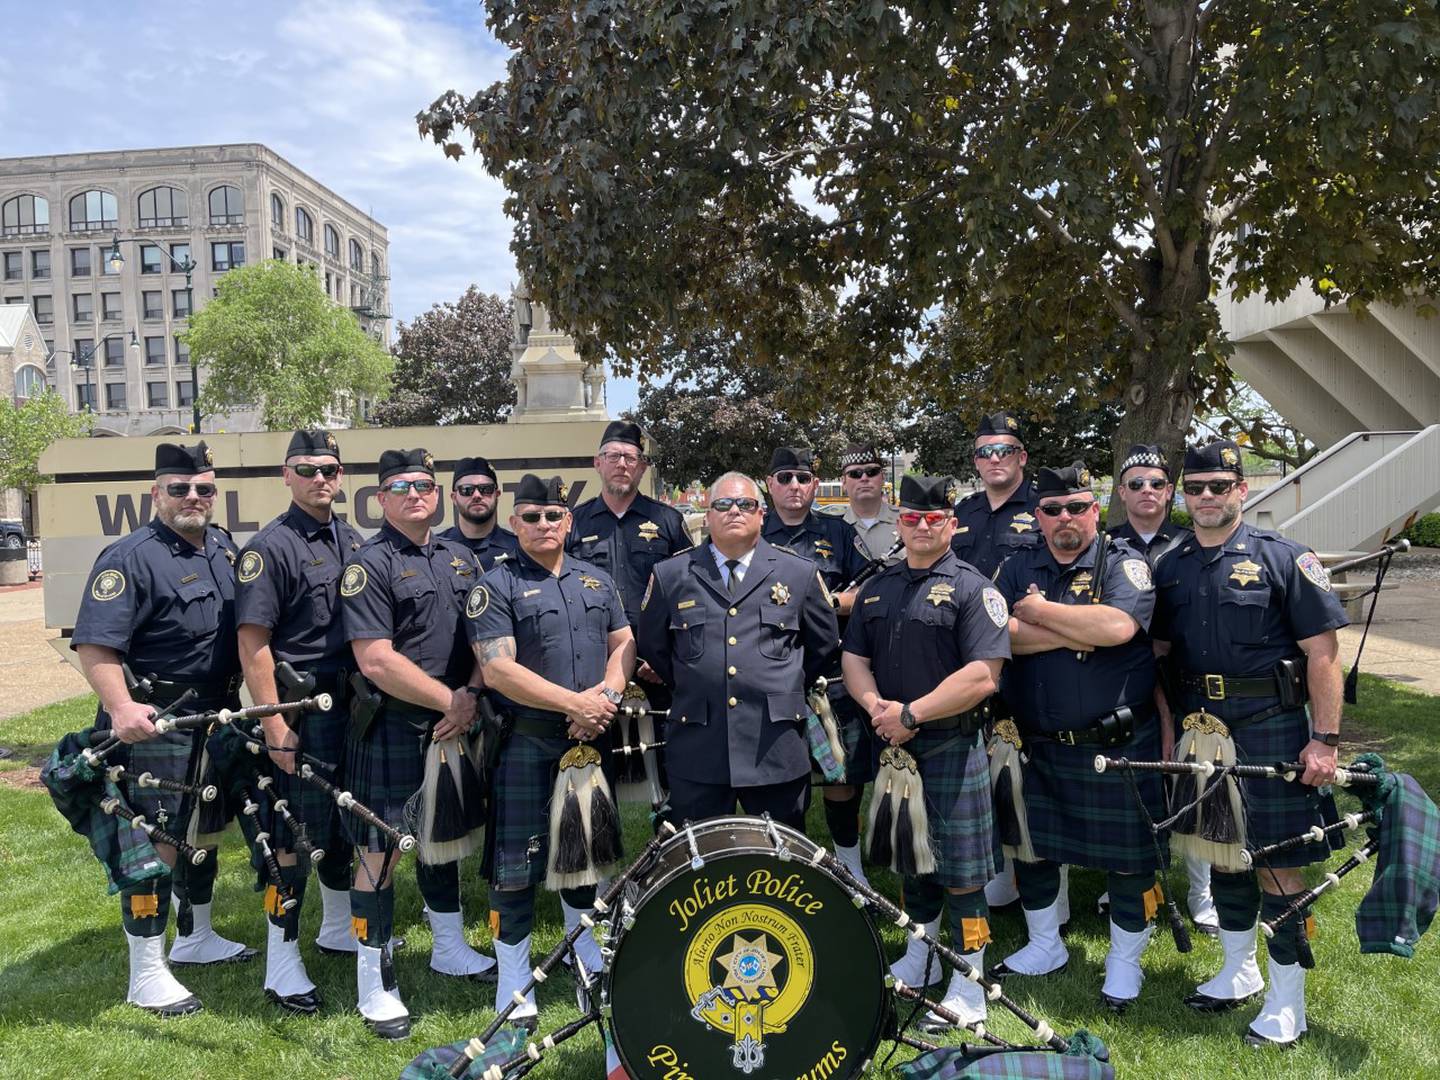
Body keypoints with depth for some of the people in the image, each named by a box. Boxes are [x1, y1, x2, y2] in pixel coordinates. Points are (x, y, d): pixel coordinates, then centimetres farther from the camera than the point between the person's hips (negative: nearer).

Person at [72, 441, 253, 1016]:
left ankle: (196, 937, 38)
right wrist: (120, 707, -37)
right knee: (156, 844, -3)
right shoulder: (130, 558, -16)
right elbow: (94, 645, -23)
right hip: (155, 727, -8)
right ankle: (147, 975, 11)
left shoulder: (225, 547, 8)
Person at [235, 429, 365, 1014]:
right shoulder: (270, 547, -11)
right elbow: (253, 642, -15)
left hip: (355, 703, 7)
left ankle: (338, 926, 37)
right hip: (303, 710, -7)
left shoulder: (353, 542, 11)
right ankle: (282, 965, 13)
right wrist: (275, 727, -19)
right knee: (297, 833, -1)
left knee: (347, 820, 18)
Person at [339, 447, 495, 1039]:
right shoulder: (369, 564, -11)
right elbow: (376, 662, -19)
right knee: (380, 850, 1)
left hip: (453, 724, 7)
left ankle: (450, 948, 37)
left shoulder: (460, 557, 9)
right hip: (392, 731, -6)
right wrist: (449, 700, -15)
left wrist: (470, 695, -7)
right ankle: (373, 983, 14)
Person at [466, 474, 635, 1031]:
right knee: (516, 864, 2)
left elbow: (624, 643, 11)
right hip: (524, 745, -5)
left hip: (590, 739, 5)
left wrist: (607, 692, -10)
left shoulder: (596, 580, 11)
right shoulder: (496, 587, -7)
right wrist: (574, 703, -20)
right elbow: (497, 670, -16)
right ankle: (515, 991, 16)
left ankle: (590, 958, 39)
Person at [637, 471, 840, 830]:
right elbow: (652, 645, 16)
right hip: (697, 750, 0)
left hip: (777, 749, 0)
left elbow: (825, 643, 17)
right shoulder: (671, 575, 6)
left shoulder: (800, 573, 7)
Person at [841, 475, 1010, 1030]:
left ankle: (967, 987, 16)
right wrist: (876, 705, -10)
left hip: (952, 747, -5)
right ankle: (918, 959, 37)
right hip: (892, 747, 6)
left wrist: (911, 713, -18)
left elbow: (982, 677, -17)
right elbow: (854, 659, 10)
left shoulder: (971, 588, -7)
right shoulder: (876, 589, 11)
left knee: (961, 871, 2)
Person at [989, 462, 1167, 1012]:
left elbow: (1118, 625, -26)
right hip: (1035, 743, 4)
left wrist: (1039, 610, -14)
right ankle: (1044, 945, 38)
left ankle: (1124, 960, 29)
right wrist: (1075, 634, -18)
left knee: (1128, 855, 7)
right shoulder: (1019, 568, 5)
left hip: (1116, 744, -4)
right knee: (1030, 845, 16)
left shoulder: (1124, 564, -6)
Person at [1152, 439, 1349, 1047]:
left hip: (1271, 729, -4)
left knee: (1277, 864, 1)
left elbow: (1322, 652, -8)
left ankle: (1286, 1002, 16)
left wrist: (1325, 740, -12)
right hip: (1200, 729, 5)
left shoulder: (1283, 558, -5)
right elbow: (1158, 654, 13)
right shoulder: (1169, 568, 8)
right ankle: (1239, 973, 34)